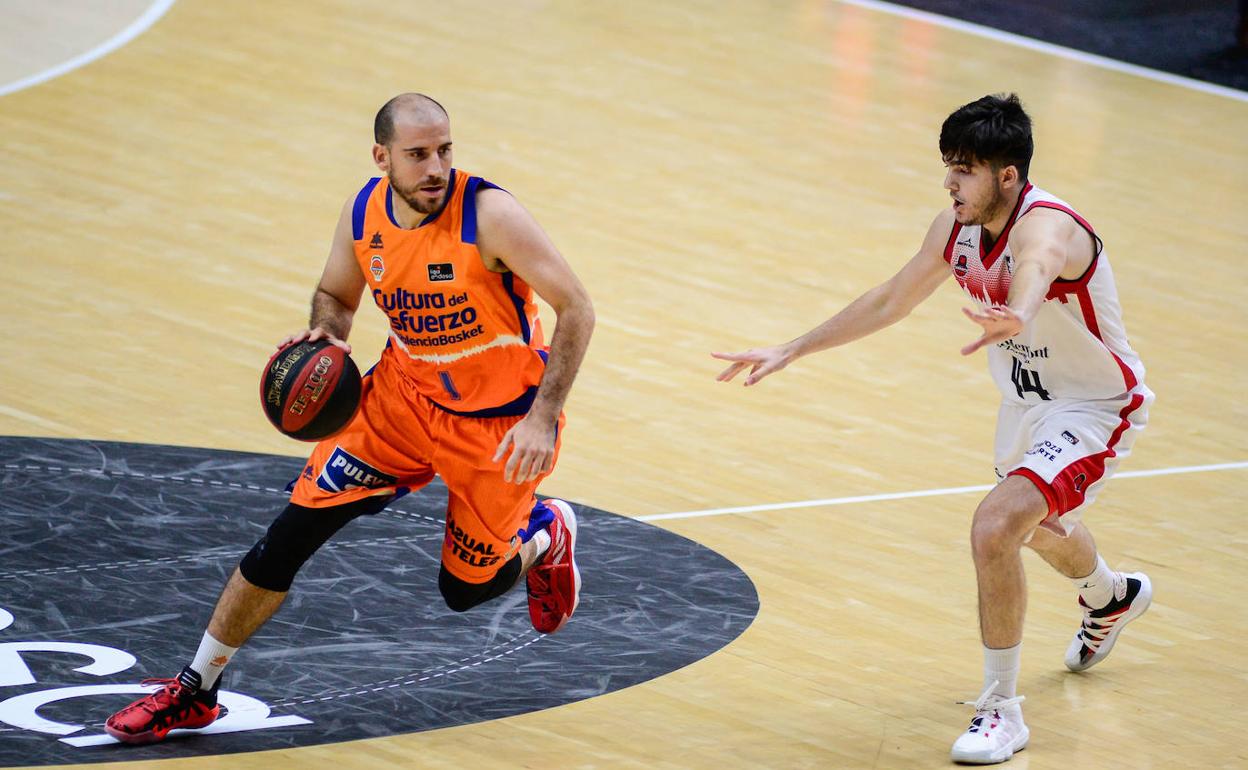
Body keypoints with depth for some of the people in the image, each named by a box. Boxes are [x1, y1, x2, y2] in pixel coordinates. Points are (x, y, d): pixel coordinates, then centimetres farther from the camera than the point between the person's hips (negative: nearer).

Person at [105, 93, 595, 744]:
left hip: (500, 419, -4)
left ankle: (545, 532, 42)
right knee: (292, 531, -6)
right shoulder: (364, 214, -11)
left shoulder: (488, 215, -26)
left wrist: (543, 419, -29)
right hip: (406, 393, 4)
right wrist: (323, 338, -15)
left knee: (465, 588, 6)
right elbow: (334, 294, 9)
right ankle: (194, 691, 7)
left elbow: (576, 310, -22)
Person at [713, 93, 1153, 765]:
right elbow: (890, 301, 4)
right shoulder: (955, 230, -10)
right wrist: (790, 351, 5)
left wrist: (1015, 317, -84)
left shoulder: (1045, 228, -34)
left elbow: (1035, 274, -61)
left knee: (995, 528, -27)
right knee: (1037, 525, 33)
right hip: (1026, 402, 9)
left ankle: (1001, 711, -13)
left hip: (1094, 408, -9)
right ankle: (1112, 597, 70)